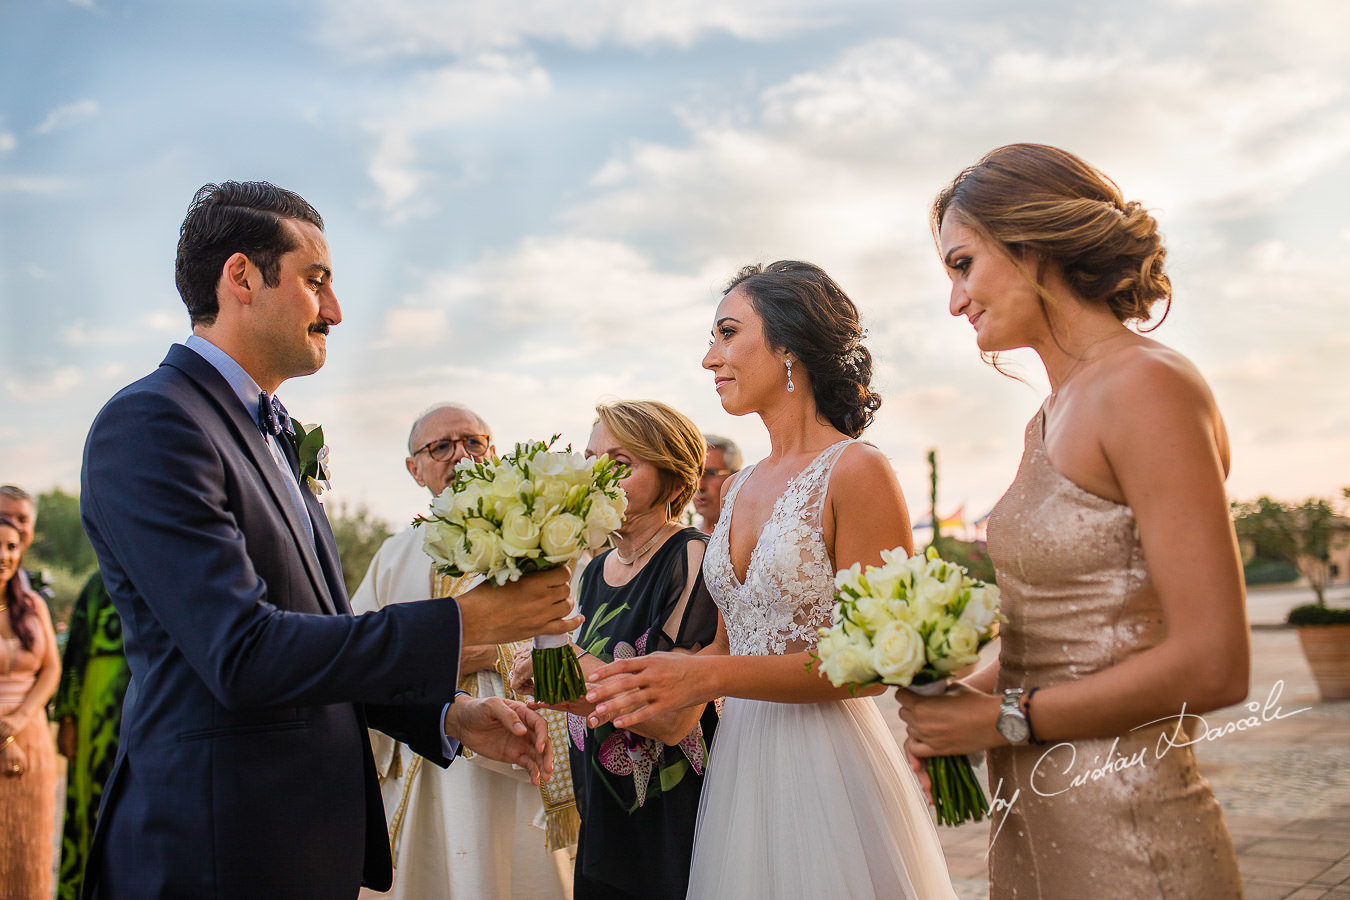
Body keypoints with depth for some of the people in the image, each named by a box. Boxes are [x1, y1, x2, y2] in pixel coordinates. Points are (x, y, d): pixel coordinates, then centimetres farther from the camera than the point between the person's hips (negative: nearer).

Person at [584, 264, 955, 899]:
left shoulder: (856, 472, -12)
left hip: (827, 766, -6)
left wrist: (712, 676, -21)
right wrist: (607, 684, 2)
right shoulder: (739, 490, 9)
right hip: (740, 758, 7)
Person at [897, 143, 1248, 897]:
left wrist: (1005, 719, -14)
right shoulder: (1055, 415, 9)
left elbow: (1212, 666, -21)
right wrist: (961, 695, -2)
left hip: (1127, 835, -8)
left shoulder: (1147, 387, -16)